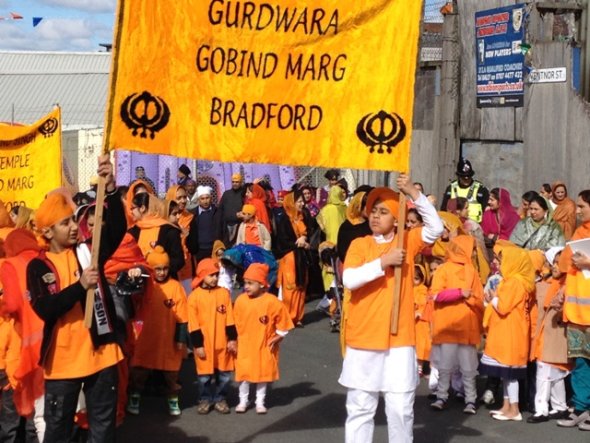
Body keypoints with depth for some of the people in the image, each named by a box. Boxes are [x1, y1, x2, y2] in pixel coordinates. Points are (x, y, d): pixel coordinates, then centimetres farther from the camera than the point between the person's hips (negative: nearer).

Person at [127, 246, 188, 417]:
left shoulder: (175, 287, -7)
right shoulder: (146, 284, -4)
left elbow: (181, 316, -5)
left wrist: (181, 339, -5)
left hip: (169, 339, 0)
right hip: (146, 338, 0)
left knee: (171, 373, 13)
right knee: (140, 371, 9)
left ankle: (173, 401, 29)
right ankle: (134, 399, 24)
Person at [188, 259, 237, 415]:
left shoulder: (224, 293, 1)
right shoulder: (195, 296, -6)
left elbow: (230, 318, 4)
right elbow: (193, 324, -6)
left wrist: (232, 339, 1)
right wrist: (197, 344, -8)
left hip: (222, 343, 2)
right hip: (204, 343, -2)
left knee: (224, 374, 9)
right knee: (204, 375, 7)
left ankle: (220, 399, 25)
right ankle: (205, 400, 24)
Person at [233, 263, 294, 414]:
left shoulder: (272, 302, -14)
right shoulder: (241, 300, -7)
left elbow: (283, 323, -5)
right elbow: (236, 322, 4)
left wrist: (276, 338, -7)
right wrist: (236, 339, 2)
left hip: (264, 346, -1)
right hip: (245, 345, 1)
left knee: (263, 374, 10)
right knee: (243, 373, 6)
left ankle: (260, 402, 23)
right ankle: (243, 401, 21)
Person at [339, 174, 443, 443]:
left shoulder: (407, 242, 4)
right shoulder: (359, 244, 2)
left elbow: (435, 228, -13)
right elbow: (349, 280, -13)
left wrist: (413, 193, -17)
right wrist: (383, 262, -19)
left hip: (399, 340, 0)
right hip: (363, 339, 0)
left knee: (401, 409, 4)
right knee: (359, 408, 8)